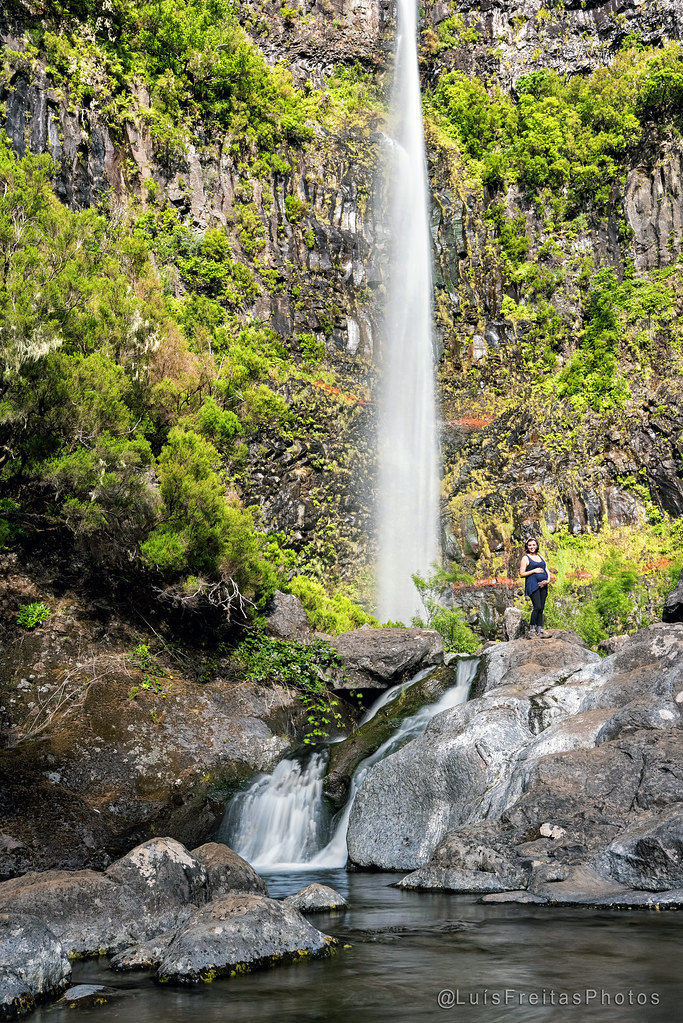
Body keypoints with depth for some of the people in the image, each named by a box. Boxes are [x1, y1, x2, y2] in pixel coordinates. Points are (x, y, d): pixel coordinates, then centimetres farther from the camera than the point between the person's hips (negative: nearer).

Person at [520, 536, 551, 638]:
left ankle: (540, 630, 0)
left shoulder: (540, 557, 20)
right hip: (532, 584, -6)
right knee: (537, 607, -17)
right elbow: (522, 573, -3)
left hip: (542, 585, 6)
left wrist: (547, 580, 2)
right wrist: (534, 570, -10)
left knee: (541, 608, 1)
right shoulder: (525, 558, 3)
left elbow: (547, 570, 20)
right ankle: (532, 629, -11)